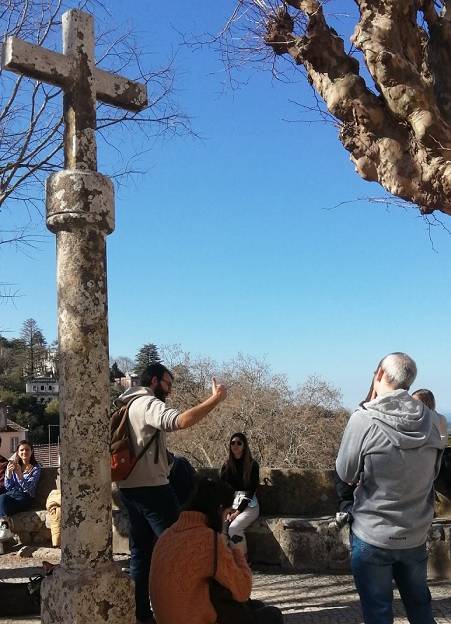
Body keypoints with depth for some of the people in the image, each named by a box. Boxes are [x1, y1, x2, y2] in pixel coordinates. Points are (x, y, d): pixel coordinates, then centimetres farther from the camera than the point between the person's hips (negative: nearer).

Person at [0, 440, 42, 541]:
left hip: (24, 497, -4)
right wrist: (8, 473, -8)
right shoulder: (14, 466, 20)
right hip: (10, 495, 4)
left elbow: (28, 488, -6)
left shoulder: (36, 468, 8)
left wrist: (19, 474, -21)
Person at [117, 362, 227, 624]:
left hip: (130, 488, 10)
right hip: (151, 488, -10)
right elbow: (180, 421, -33)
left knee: (141, 551, 12)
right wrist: (216, 398, -29)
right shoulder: (148, 404, -14)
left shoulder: (129, 406, 16)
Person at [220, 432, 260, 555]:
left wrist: (238, 511, -13)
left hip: (248, 505, -3)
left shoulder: (252, 465, 0)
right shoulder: (227, 466, 14)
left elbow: (251, 491, -5)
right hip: (230, 504, 4)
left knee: (234, 528, -32)